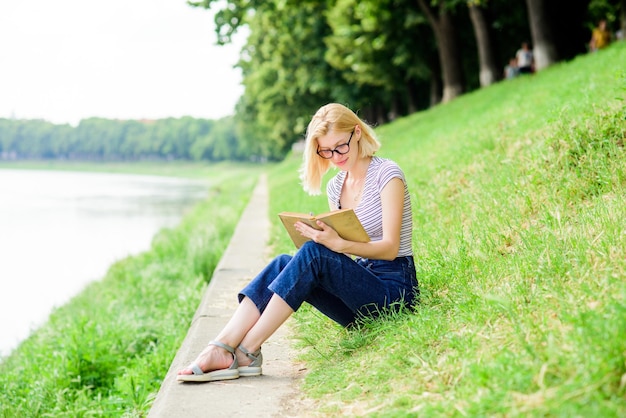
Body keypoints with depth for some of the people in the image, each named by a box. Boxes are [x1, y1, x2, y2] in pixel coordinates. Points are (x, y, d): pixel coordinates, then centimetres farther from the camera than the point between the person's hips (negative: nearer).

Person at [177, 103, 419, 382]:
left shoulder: (387, 175, -7)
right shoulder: (335, 187, 14)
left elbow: (390, 248, -15)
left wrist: (338, 244, -32)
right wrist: (322, 236, -9)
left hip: (394, 288, -6)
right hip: (360, 280, 6)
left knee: (314, 253, -29)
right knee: (282, 264, -18)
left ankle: (246, 352, -32)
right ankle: (221, 348, -34)